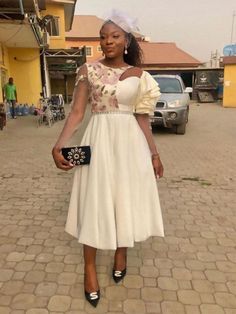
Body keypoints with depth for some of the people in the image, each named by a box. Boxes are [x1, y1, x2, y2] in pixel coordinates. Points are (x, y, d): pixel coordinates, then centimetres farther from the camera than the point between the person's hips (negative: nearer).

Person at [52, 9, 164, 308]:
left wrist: (154, 153, 7)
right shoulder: (88, 70, 1)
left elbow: (142, 118, 8)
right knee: (94, 201, 3)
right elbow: (77, 111, -3)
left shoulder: (139, 75, 6)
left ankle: (121, 252, 35)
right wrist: (59, 145, -16)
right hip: (98, 139, -1)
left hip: (130, 141, 2)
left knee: (127, 197, 10)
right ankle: (90, 267, 19)